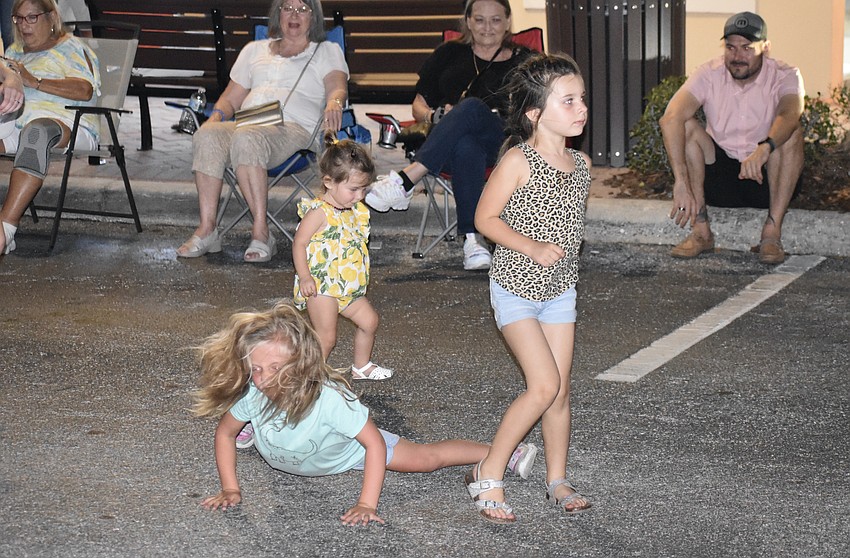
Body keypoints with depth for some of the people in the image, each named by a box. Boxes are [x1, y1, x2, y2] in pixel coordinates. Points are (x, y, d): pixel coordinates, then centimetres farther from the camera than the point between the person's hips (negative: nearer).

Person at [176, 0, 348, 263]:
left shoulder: (327, 51, 20)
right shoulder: (255, 50, 31)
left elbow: (338, 87, 1)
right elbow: (231, 98, 27)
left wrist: (334, 103, -23)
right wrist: (218, 115, 4)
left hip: (293, 128, -4)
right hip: (247, 124, 4)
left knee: (246, 138, -39)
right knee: (206, 135, -32)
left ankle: (261, 233, -40)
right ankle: (206, 230, -35)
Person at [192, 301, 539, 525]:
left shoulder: (329, 399, -46)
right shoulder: (253, 394, -35)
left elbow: (375, 443, -39)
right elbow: (224, 433, -15)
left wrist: (367, 504, -41)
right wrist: (229, 489, -20)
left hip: (350, 450, -4)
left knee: (426, 458, 4)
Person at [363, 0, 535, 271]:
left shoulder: (522, 61, 21)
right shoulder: (449, 53, 24)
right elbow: (419, 105, 22)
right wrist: (436, 115, -4)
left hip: (503, 144, -1)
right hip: (446, 142, 1)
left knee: (471, 107, -37)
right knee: (466, 146, -40)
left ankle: (405, 181, -45)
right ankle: (472, 238, -54)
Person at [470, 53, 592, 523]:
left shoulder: (581, 164, 2)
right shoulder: (517, 161, -18)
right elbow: (485, 218, -14)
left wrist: (563, 253, 10)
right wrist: (532, 248, -23)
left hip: (560, 290, 6)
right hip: (515, 289, -6)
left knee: (560, 390, 8)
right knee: (544, 386, -13)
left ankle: (557, 479, 23)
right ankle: (488, 475, 0)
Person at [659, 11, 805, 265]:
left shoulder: (785, 76, -11)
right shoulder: (710, 74, -10)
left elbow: (789, 115, -35)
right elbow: (670, 118, -27)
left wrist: (764, 149, -57)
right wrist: (681, 182, -39)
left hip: (766, 179, -1)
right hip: (719, 177, 1)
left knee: (792, 133, -27)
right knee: (687, 127, -21)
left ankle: (772, 232, -27)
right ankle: (701, 230, -22)